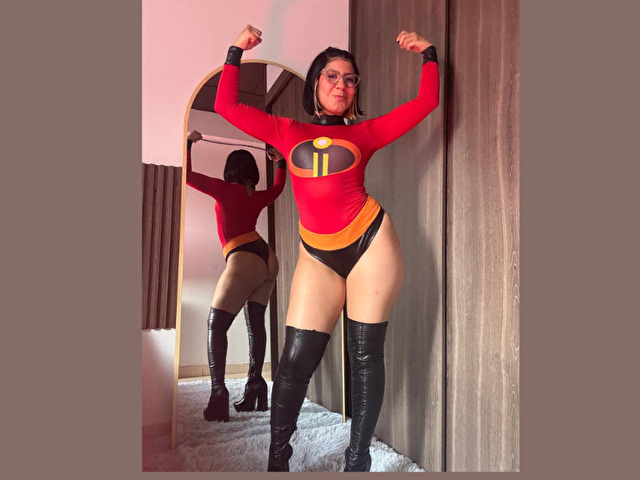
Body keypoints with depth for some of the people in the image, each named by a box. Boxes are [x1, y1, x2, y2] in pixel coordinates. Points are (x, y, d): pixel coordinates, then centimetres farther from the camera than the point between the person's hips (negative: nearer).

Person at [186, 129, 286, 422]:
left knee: (216, 325, -4)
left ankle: (219, 392, -14)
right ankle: (255, 386, 12)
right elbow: (278, 187, 38)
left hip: (243, 259, -7)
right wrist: (280, 162, 50)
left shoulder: (226, 190, -1)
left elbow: (187, 175, 4)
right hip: (266, 258, 7)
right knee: (256, 323, 10)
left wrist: (188, 143, 14)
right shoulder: (258, 197, 16)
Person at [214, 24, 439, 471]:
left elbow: (425, 103, 13)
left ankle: (358, 459, 17)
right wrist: (237, 52, 13)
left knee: (365, 354, 2)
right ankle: (277, 457, 16)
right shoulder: (287, 132, 13)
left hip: (370, 242, 0)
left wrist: (428, 53, 15)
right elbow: (227, 105, 12)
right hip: (317, 255, 1)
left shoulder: (364, 133, 11)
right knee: (296, 358, -3)